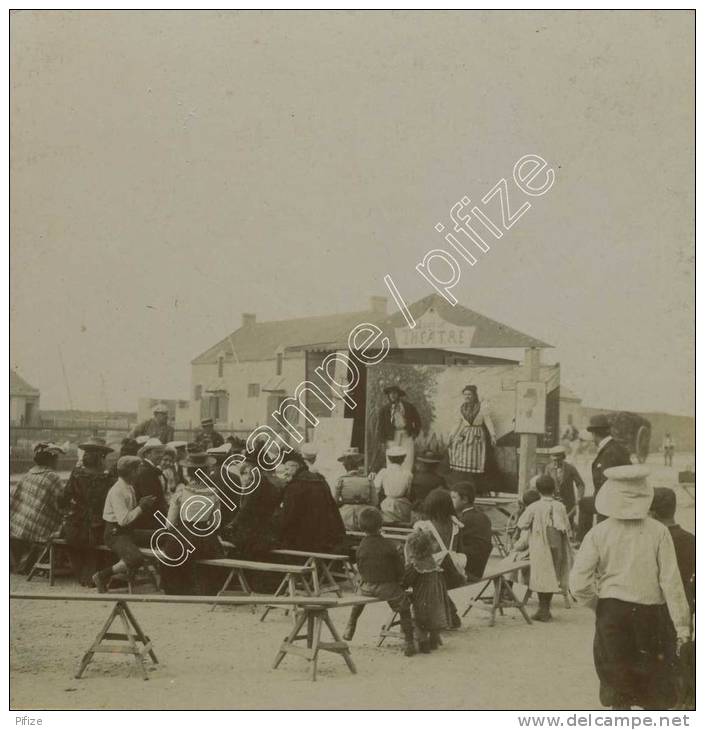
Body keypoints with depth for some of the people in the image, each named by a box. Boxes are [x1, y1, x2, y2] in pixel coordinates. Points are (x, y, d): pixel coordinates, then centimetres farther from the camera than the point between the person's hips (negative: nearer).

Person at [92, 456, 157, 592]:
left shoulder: (130, 488, 10)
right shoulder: (117, 491, -19)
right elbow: (123, 520, -26)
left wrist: (143, 505, 2)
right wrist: (141, 507, -20)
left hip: (128, 532, 9)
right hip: (115, 534, -9)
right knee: (136, 559, -31)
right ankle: (102, 576, -12)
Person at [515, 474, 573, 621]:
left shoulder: (534, 508, -8)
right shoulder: (560, 507, -1)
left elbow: (521, 525, -1)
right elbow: (567, 529, 2)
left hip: (539, 547, -3)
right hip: (557, 548, 3)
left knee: (542, 578, 3)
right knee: (552, 576, 10)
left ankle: (543, 610, 2)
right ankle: (546, 610, 15)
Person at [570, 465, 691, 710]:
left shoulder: (599, 533, -7)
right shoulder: (658, 532, -10)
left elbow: (579, 584, -11)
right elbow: (671, 581, -9)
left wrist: (598, 603, 8)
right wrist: (682, 624, -2)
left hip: (611, 614, 1)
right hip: (651, 614, -1)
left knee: (618, 690, 14)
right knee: (656, 695, 15)